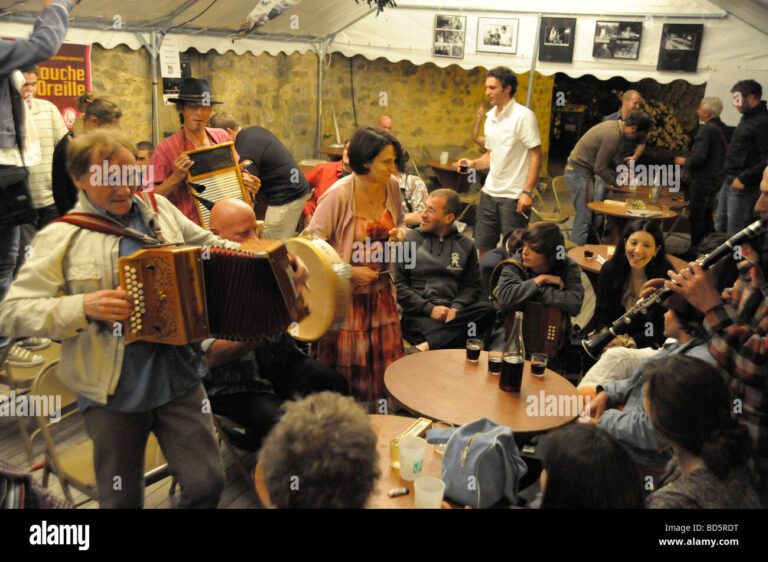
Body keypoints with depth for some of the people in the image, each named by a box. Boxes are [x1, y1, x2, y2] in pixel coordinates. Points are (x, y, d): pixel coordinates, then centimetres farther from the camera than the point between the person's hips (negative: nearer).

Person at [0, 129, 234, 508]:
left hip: (180, 378, 3)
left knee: (207, 483, 8)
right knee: (122, 498, 14)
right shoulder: (60, 237, -7)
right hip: (113, 393, -3)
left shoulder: (160, 209, 6)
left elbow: (211, 246, 17)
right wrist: (83, 307, -23)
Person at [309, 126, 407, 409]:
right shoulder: (338, 195, -18)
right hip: (345, 293, -5)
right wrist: (350, 271, -18)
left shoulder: (392, 186, -1)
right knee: (346, 368, 5)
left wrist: (400, 232, -5)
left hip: (380, 290, 6)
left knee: (386, 362, 10)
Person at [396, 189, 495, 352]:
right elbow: (398, 284, 1)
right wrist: (430, 309, -10)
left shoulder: (465, 245, 16)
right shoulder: (410, 240, 7)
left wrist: (456, 308, -9)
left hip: (452, 312, 5)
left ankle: (424, 346, -34)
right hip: (419, 314, -5)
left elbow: (472, 285, 12)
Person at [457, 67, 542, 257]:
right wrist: (473, 163, -1)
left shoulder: (523, 116, -11)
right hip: (489, 192, 7)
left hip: (514, 196, -7)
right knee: (483, 245, 12)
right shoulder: (490, 117, 11)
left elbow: (536, 155, -12)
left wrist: (527, 192, -18)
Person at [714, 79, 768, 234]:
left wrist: (744, 179, -22)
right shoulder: (747, 118, 14)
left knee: (735, 234, -4)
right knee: (720, 228, 18)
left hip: (744, 186, -10)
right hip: (729, 182, 10)